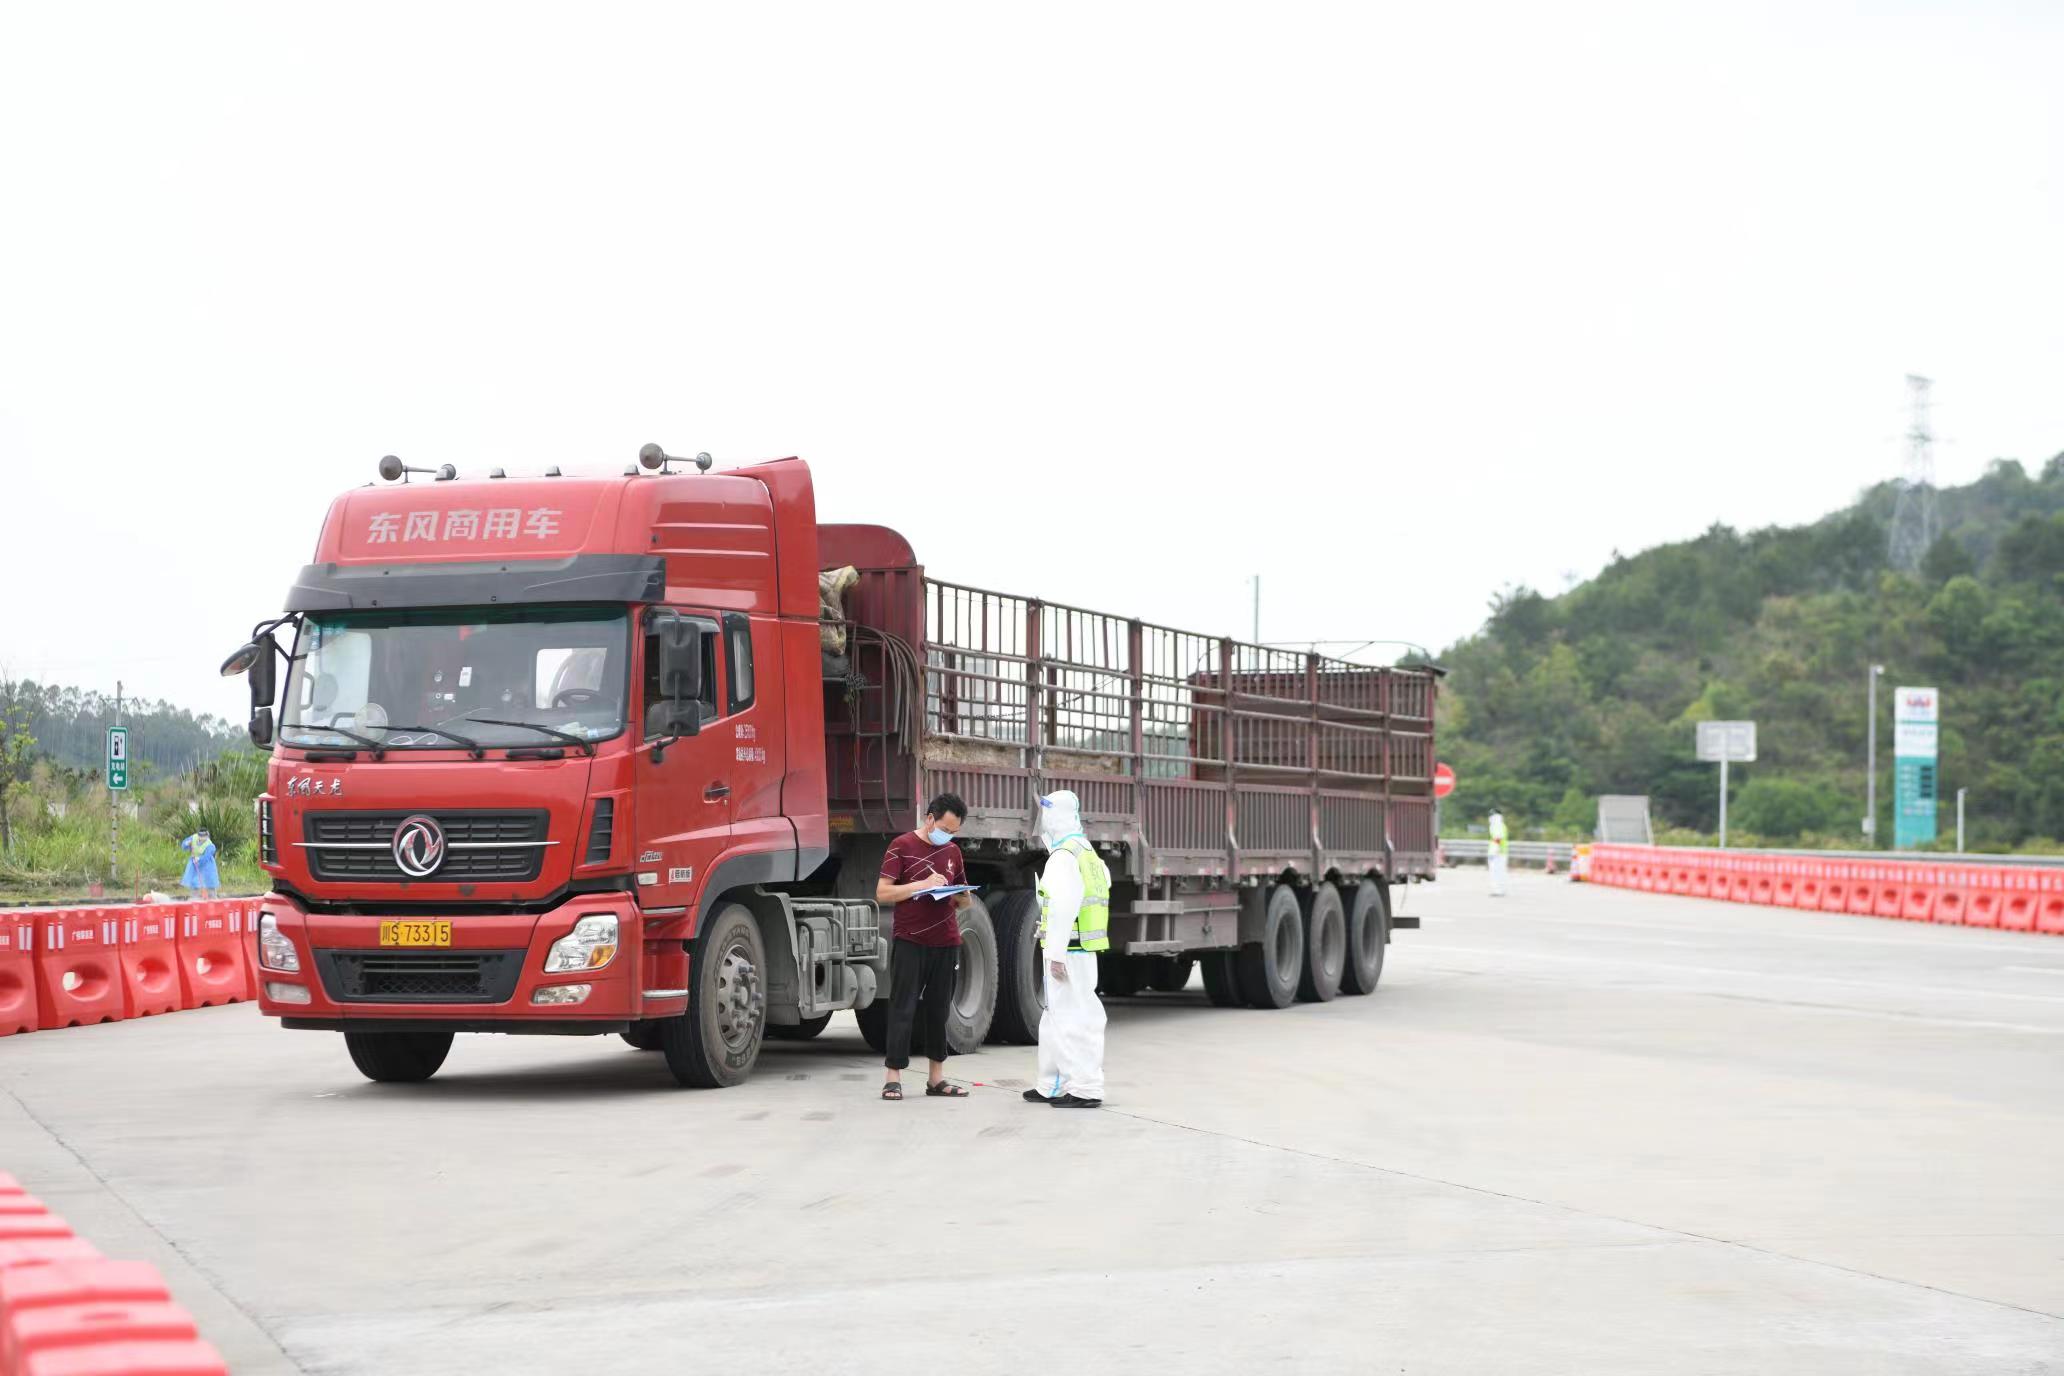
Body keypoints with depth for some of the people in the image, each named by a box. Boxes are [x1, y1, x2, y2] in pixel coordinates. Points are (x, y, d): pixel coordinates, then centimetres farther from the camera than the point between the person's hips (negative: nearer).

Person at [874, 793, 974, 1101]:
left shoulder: (952, 852, 15)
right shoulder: (902, 846, -3)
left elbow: (964, 900, 22)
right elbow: (882, 893, -8)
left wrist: (958, 896, -3)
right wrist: (922, 884, -18)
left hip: (946, 944, 5)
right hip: (910, 943, -5)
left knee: (939, 1010, 8)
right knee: (903, 1009, -6)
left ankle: (936, 1079, 12)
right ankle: (893, 1078, -4)